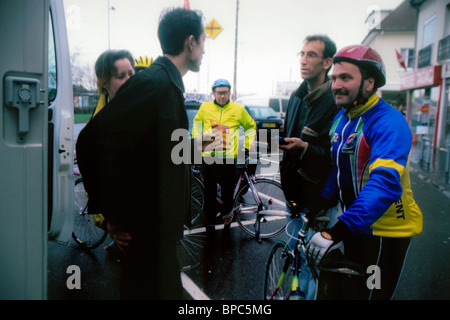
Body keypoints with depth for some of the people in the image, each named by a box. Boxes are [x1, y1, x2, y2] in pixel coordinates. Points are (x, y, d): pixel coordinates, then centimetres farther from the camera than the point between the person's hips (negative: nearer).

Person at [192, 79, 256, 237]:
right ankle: (210, 222, 27)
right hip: (208, 157, 1)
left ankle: (227, 213, 34)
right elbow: (197, 123, 24)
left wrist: (247, 146, 6)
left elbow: (251, 127, 16)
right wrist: (197, 140, 13)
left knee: (228, 191, 4)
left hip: (228, 158, -1)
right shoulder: (205, 107, 6)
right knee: (209, 193, 10)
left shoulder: (238, 109, 3)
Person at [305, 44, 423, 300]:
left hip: (384, 231, -7)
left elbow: (386, 182, -37)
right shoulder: (341, 119, 3)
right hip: (355, 225, 8)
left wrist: (339, 230, -44)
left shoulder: (389, 123, -24)